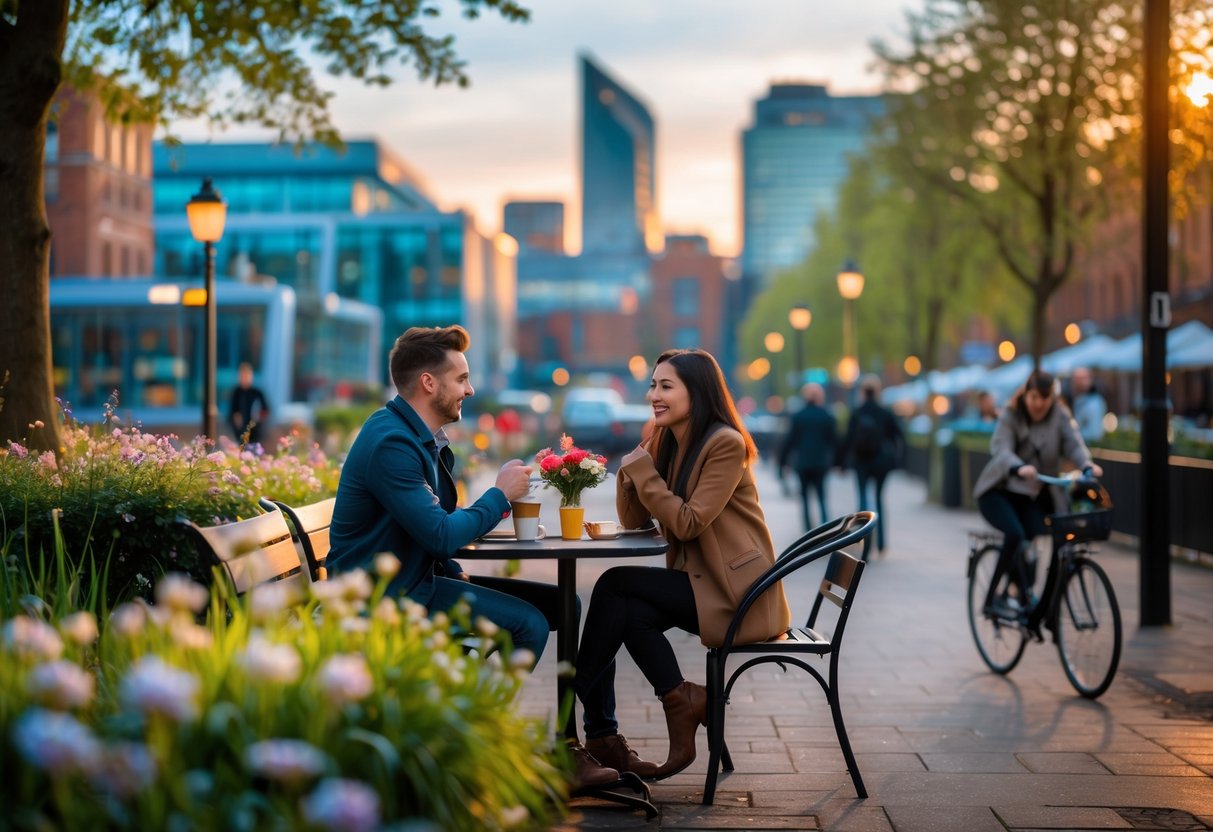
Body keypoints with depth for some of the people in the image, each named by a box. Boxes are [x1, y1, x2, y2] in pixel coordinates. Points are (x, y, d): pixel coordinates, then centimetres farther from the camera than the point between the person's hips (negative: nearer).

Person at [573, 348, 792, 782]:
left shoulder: (725, 444, -13)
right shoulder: (664, 443, 11)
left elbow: (689, 523, -19)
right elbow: (633, 520, 6)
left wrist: (642, 469, -18)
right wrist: (632, 465, -8)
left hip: (735, 591, -7)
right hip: (697, 580, 7)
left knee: (614, 586, -16)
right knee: (631, 613, -20)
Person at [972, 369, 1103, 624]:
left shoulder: (1060, 416, -3)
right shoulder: (1010, 416, -12)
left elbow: (1074, 443, -18)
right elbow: (1001, 449, -27)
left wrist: (1087, 465, -41)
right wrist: (1019, 468, -49)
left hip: (1034, 495, 3)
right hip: (999, 491, -3)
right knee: (1015, 533, -28)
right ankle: (1025, 596, -18)